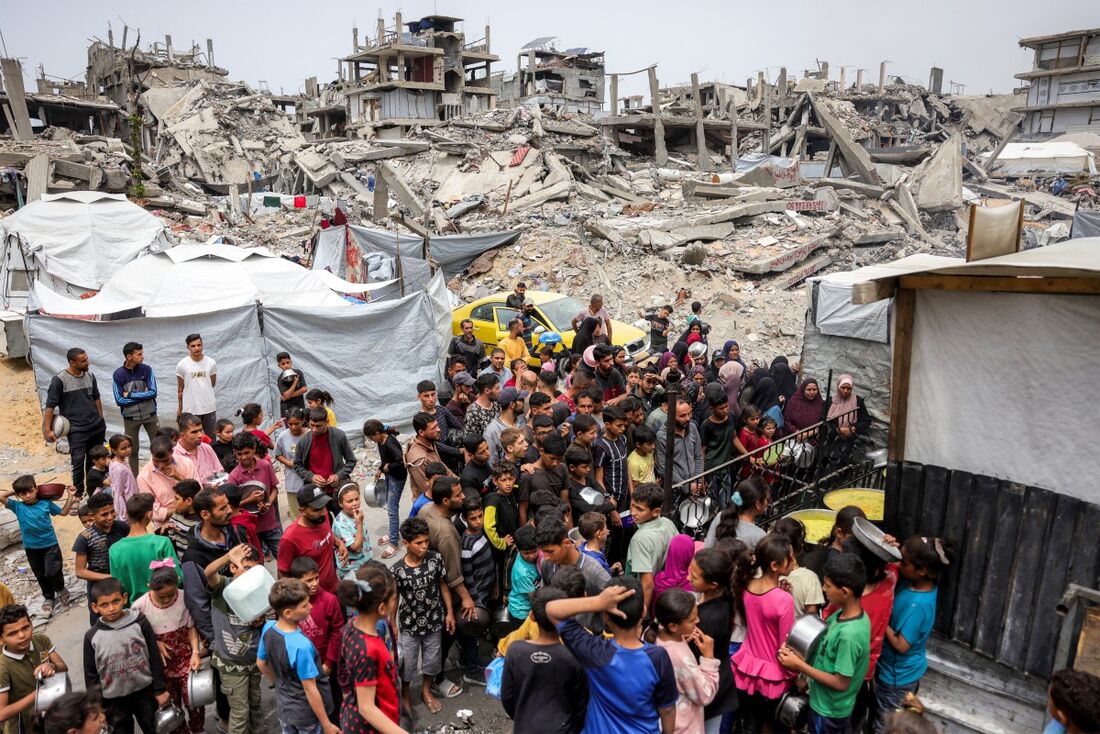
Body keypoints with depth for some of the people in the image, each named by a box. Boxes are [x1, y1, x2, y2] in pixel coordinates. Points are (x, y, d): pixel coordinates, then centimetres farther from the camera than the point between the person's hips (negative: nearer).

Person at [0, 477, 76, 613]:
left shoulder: (45, 503, -9)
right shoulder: (18, 507, -9)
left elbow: (63, 512, 4)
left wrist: (70, 497, -4)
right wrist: (13, 491, -9)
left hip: (50, 544, -2)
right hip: (31, 548, 2)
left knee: (53, 571, -6)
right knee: (40, 575, 15)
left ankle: (60, 588, 27)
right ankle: (48, 597, 36)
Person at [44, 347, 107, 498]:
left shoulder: (90, 376, 5)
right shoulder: (59, 380, -11)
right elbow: (50, 406, -9)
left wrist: (101, 420, 18)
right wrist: (47, 430, -12)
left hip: (97, 427, 5)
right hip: (76, 430, -5)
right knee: (78, 461, -5)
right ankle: (78, 494, 6)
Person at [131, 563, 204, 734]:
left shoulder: (186, 598, -19)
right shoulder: (140, 605, -19)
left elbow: (192, 627, -7)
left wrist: (195, 652, -16)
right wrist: (154, 643, -17)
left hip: (186, 658, -1)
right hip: (161, 663, 1)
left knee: (193, 701, 3)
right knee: (171, 704, 16)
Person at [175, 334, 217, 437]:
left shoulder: (211, 363, 0)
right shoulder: (182, 365, -4)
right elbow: (180, 389, 4)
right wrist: (179, 409, 8)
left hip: (209, 408, 2)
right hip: (190, 409, -2)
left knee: (210, 438, 9)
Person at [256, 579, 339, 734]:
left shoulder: (268, 627, -14)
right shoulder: (301, 646, -34)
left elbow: (261, 664, 3)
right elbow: (310, 690, -25)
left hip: (284, 706, 6)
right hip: (307, 713, -6)